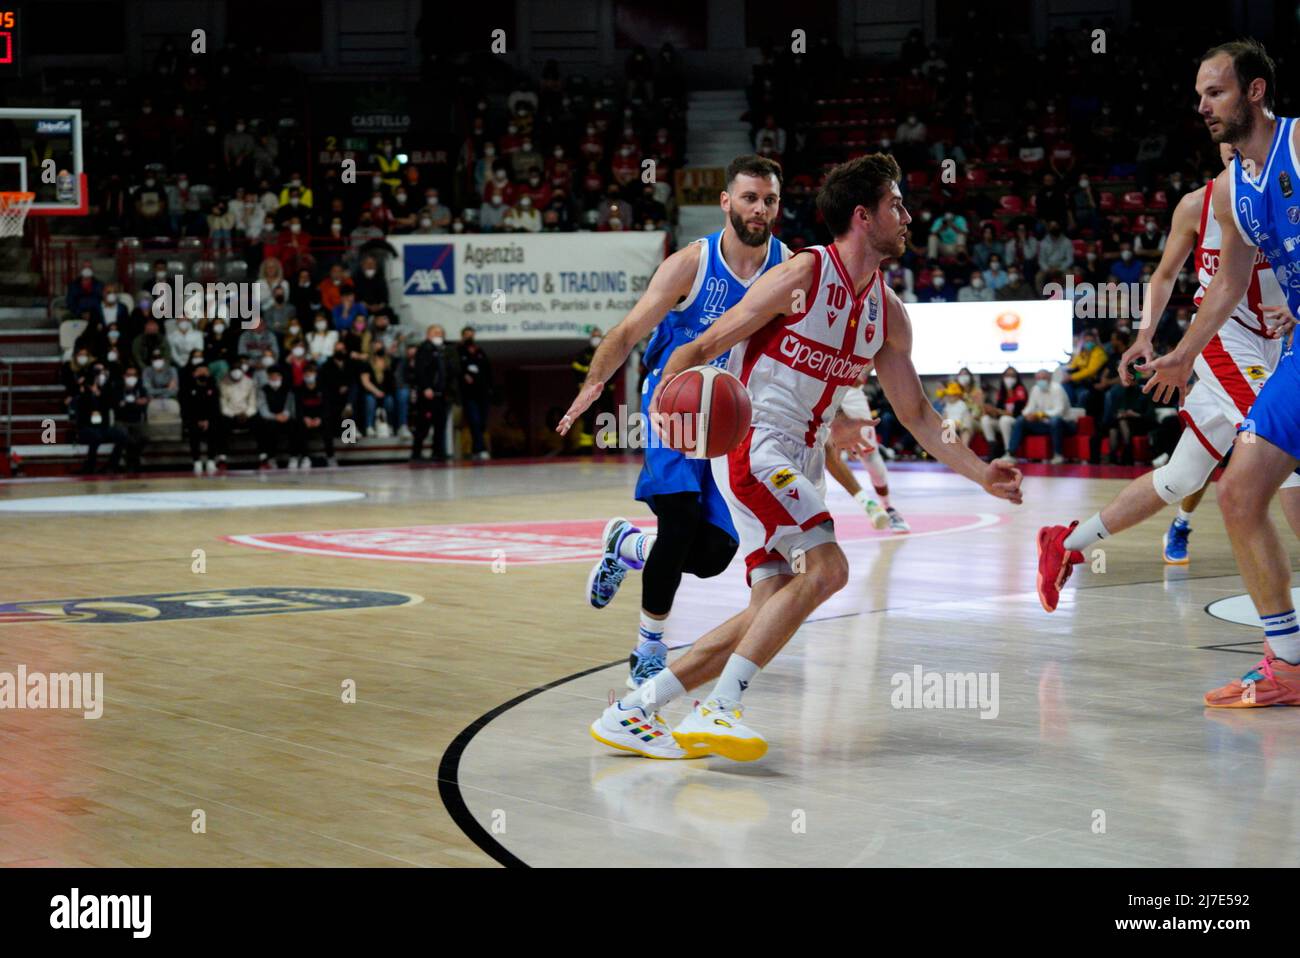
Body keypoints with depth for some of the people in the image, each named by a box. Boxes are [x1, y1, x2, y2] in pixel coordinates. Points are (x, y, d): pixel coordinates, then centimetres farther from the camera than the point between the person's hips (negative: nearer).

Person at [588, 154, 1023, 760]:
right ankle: (717, 710, -23)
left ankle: (632, 711, 6)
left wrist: (979, 473, 9)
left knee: (773, 609, 1)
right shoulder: (803, 276, -12)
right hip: (754, 445, -8)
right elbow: (703, 347, -12)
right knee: (826, 567, -24)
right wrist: (667, 390, -31)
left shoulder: (887, 312, 10)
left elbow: (915, 412, 18)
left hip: (800, 460, 8)